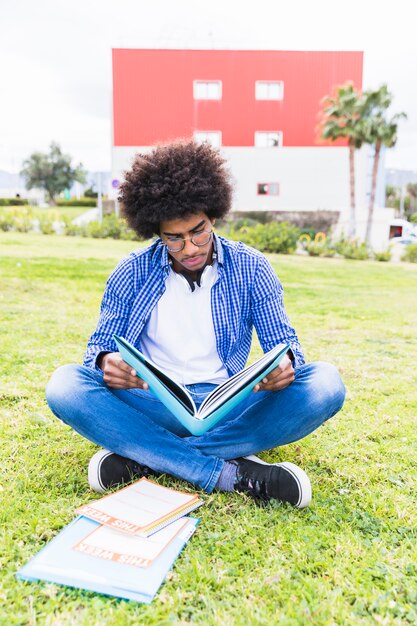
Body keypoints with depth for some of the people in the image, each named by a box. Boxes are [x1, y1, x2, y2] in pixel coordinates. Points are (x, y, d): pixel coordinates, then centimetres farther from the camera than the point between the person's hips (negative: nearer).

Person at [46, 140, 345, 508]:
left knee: (326, 384, -24)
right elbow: (100, 345, 1)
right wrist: (106, 362, -25)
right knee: (65, 386, -27)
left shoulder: (251, 268, -1)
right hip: (155, 407, 0)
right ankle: (233, 474, -30)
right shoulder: (132, 273, -1)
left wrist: (286, 364, -25)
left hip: (228, 407, 1)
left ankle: (146, 457, -26)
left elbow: (284, 342, 1)